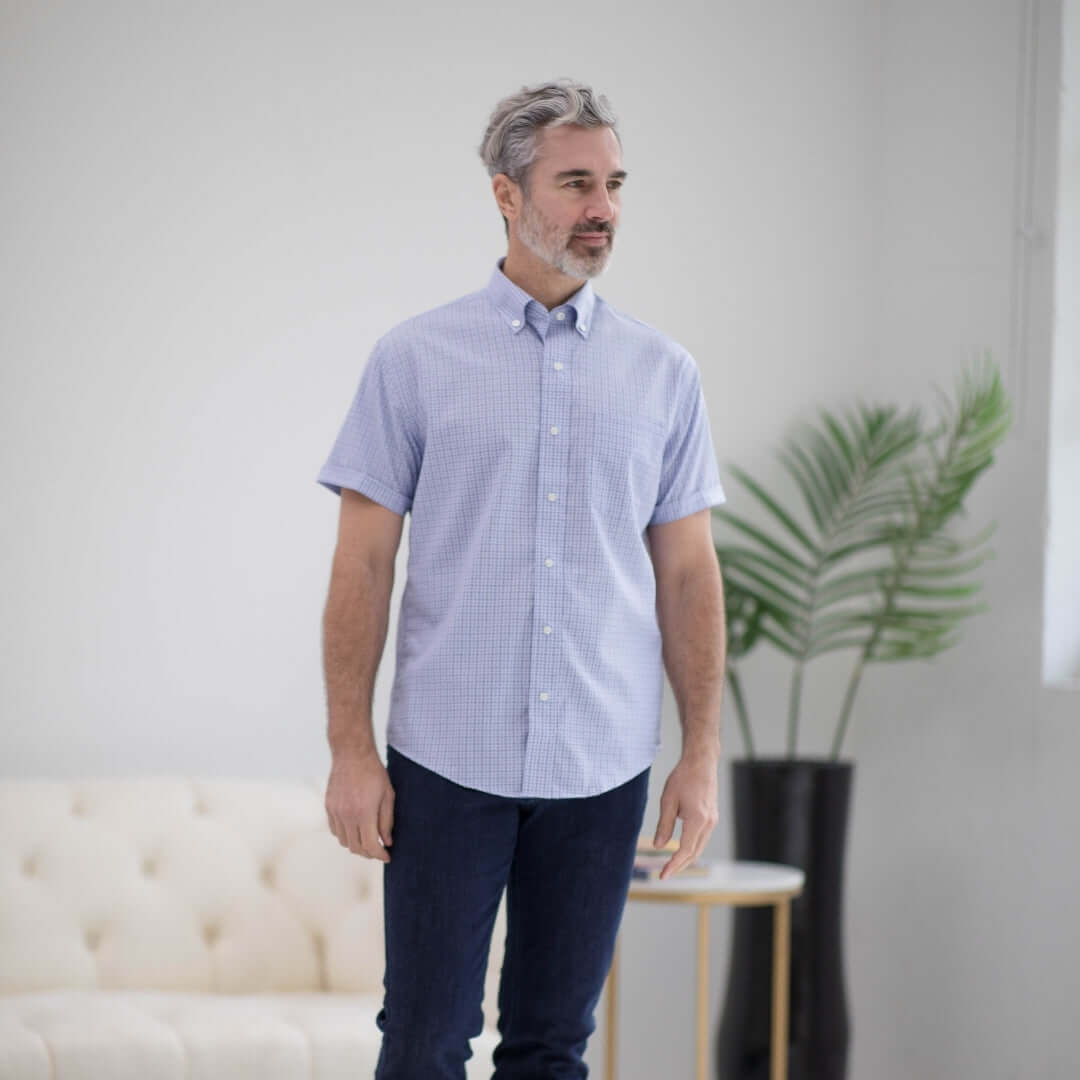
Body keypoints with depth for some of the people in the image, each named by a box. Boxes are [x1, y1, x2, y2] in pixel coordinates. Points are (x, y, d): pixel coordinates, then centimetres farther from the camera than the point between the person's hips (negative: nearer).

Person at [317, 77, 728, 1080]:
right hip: (448, 760, -2)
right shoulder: (415, 358, -1)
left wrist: (701, 753, 2)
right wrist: (350, 750, -7)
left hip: (600, 768, 2)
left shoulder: (662, 372, 6)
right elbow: (363, 563, -1)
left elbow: (688, 571, 8)